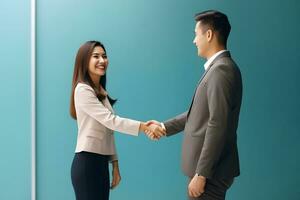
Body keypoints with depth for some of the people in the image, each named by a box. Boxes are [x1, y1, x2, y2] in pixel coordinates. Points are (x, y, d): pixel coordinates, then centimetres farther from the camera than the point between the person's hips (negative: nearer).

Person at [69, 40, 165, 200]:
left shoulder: (101, 92, 17)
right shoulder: (82, 90, -11)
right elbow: (110, 121, -20)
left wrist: (115, 164, 13)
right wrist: (145, 127, -25)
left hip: (101, 163, 8)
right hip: (87, 162, -8)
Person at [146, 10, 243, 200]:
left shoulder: (222, 69, -18)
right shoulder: (218, 67, 12)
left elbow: (217, 126, -23)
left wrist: (201, 174, -22)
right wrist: (164, 127, 21)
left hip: (210, 170, -9)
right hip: (206, 166, 9)